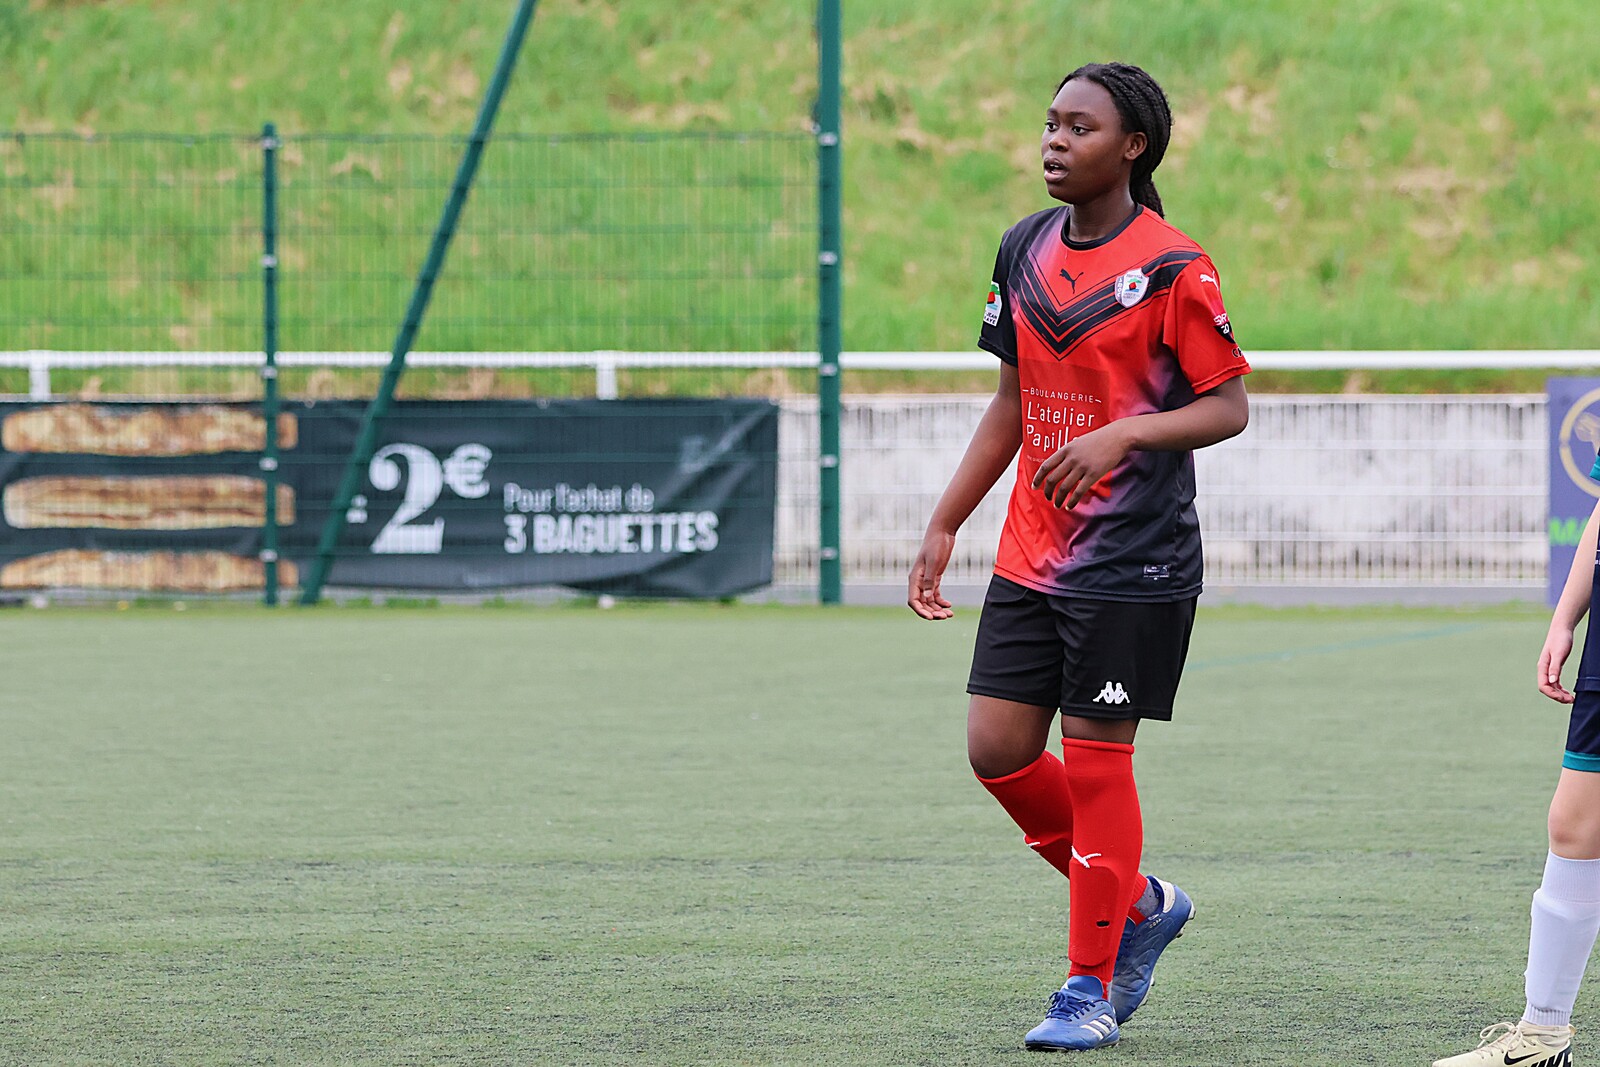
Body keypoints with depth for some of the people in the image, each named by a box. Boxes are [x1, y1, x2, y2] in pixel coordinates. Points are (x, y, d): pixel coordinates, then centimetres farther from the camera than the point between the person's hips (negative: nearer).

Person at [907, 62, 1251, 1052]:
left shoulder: (1173, 265, -10)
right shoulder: (1025, 250, 10)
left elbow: (1228, 406, -9)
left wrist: (1121, 435, -24)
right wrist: (945, 525, 16)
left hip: (1133, 562, -7)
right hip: (1030, 554, 7)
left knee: (1096, 757, -4)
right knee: (998, 748, 2)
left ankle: (1093, 984, 8)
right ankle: (1140, 904, 23)